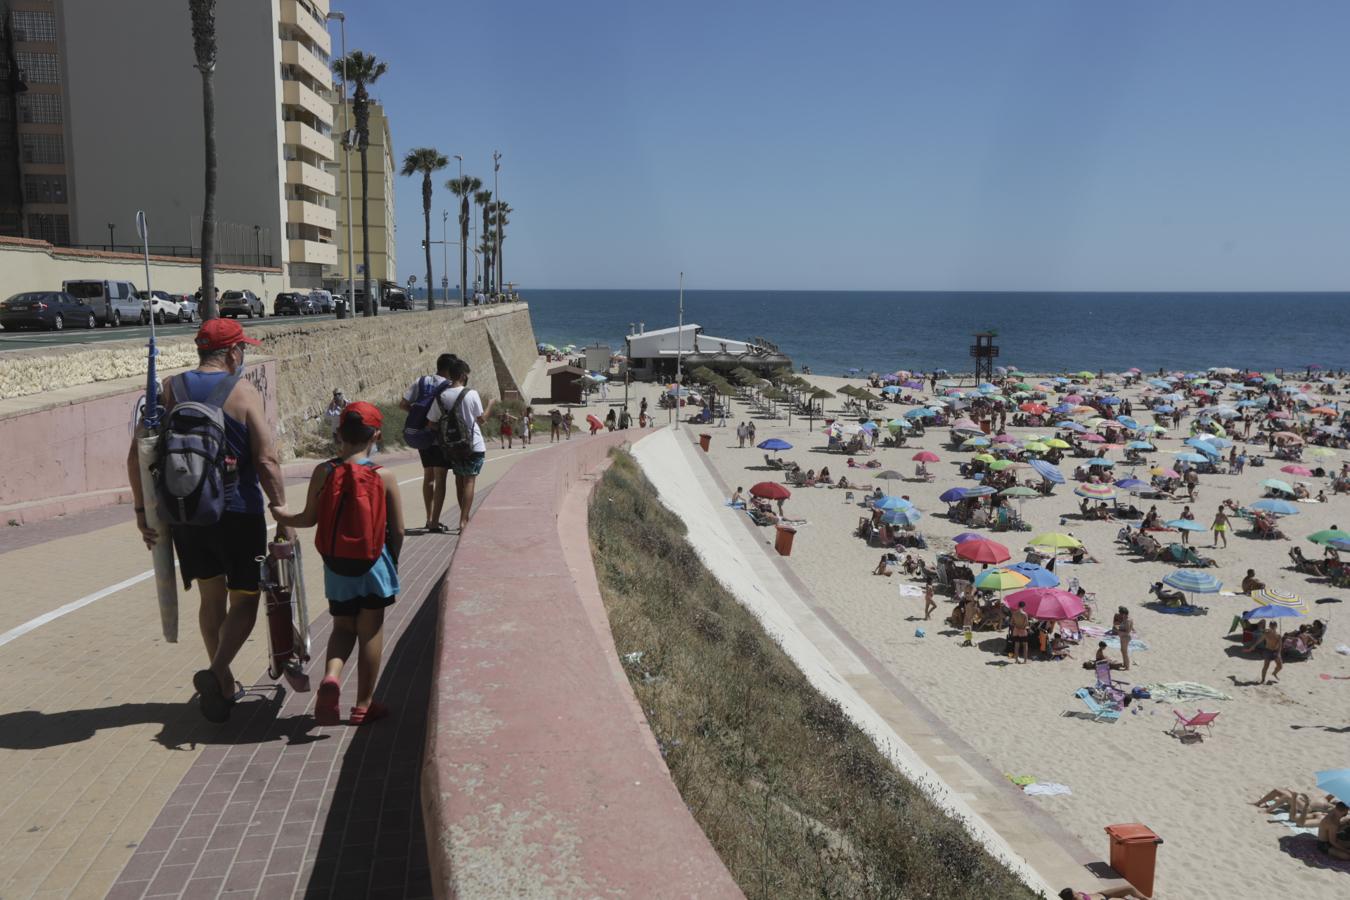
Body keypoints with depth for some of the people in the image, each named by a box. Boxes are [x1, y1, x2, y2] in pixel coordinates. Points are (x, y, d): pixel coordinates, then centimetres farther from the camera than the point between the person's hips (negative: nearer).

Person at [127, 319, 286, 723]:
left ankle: (224, 686, 28)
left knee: (212, 598, 19)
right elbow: (266, 461, -15)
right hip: (238, 513, -5)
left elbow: (137, 456, 2)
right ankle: (215, 672, -15)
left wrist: (142, 509, 10)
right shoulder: (243, 391, -10)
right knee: (244, 600, 7)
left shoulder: (168, 390, 3)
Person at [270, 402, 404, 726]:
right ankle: (364, 704, 18)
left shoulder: (323, 472, -7)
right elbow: (397, 530, -6)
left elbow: (309, 518, -2)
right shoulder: (385, 477, -10)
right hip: (373, 565, -2)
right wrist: (392, 560, 12)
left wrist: (282, 515, 18)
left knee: (343, 627, 18)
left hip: (336, 566, 2)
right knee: (370, 631, 10)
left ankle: (331, 675, -9)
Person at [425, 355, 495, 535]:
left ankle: (465, 518, 26)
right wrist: (490, 405, 16)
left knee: (459, 481, 15)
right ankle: (463, 521, -9)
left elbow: (432, 423, -1)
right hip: (474, 445, -3)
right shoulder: (471, 394, -11)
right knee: (469, 481, -1)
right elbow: (481, 419, -1)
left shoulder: (440, 397, -3)